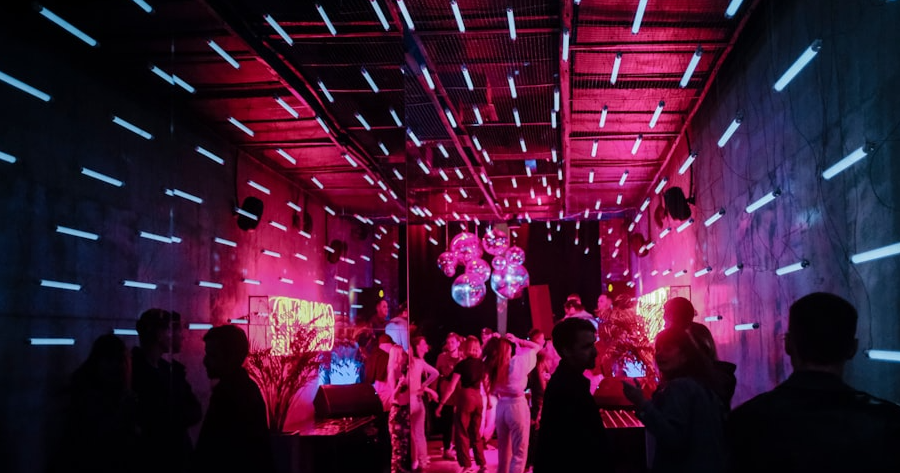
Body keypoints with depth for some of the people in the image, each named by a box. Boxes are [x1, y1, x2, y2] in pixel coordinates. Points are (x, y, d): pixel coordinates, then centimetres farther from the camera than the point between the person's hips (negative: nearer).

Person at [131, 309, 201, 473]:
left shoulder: (173, 369, 9)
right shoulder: (131, 369, -10)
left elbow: (195, 412, 3)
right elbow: (140, 416, -17)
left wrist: (172, 418, -14)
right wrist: (179, 417, -11)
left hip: (177, 457, 6)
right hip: (147, 459, -6)